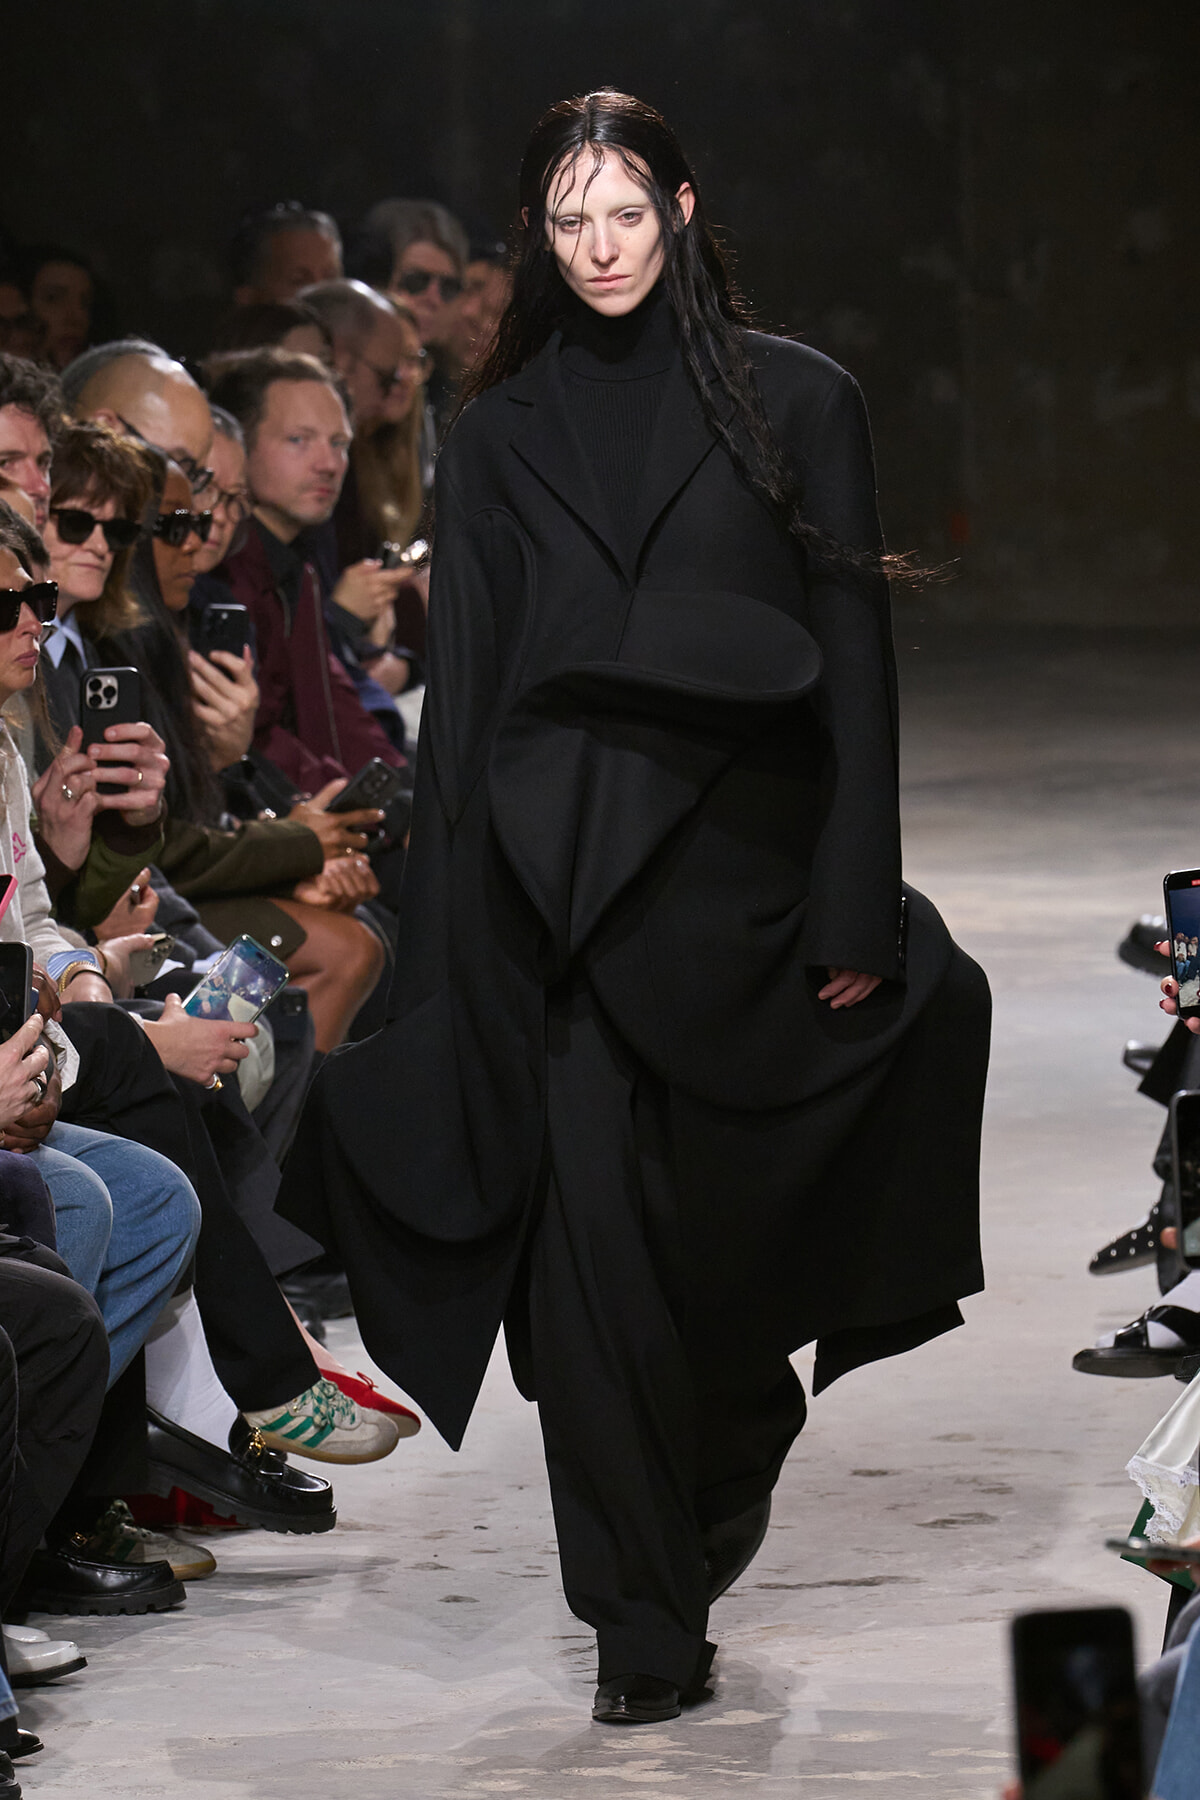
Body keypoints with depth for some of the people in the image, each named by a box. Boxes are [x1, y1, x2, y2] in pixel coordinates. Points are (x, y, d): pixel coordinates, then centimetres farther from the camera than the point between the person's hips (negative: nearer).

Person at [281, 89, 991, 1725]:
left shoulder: (793, 403, 3)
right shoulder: (500, 434, 10)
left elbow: (853, 662, 0)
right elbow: (463, 687, 8)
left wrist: (856, 913, -7)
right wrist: (446, 958, 2)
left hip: (734, 868, -1)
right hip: (560, 883, 1)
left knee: (720, 1215, 5)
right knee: (593, 1244, -5)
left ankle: (737, 1444, 39)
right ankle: (645, 1620, 1)